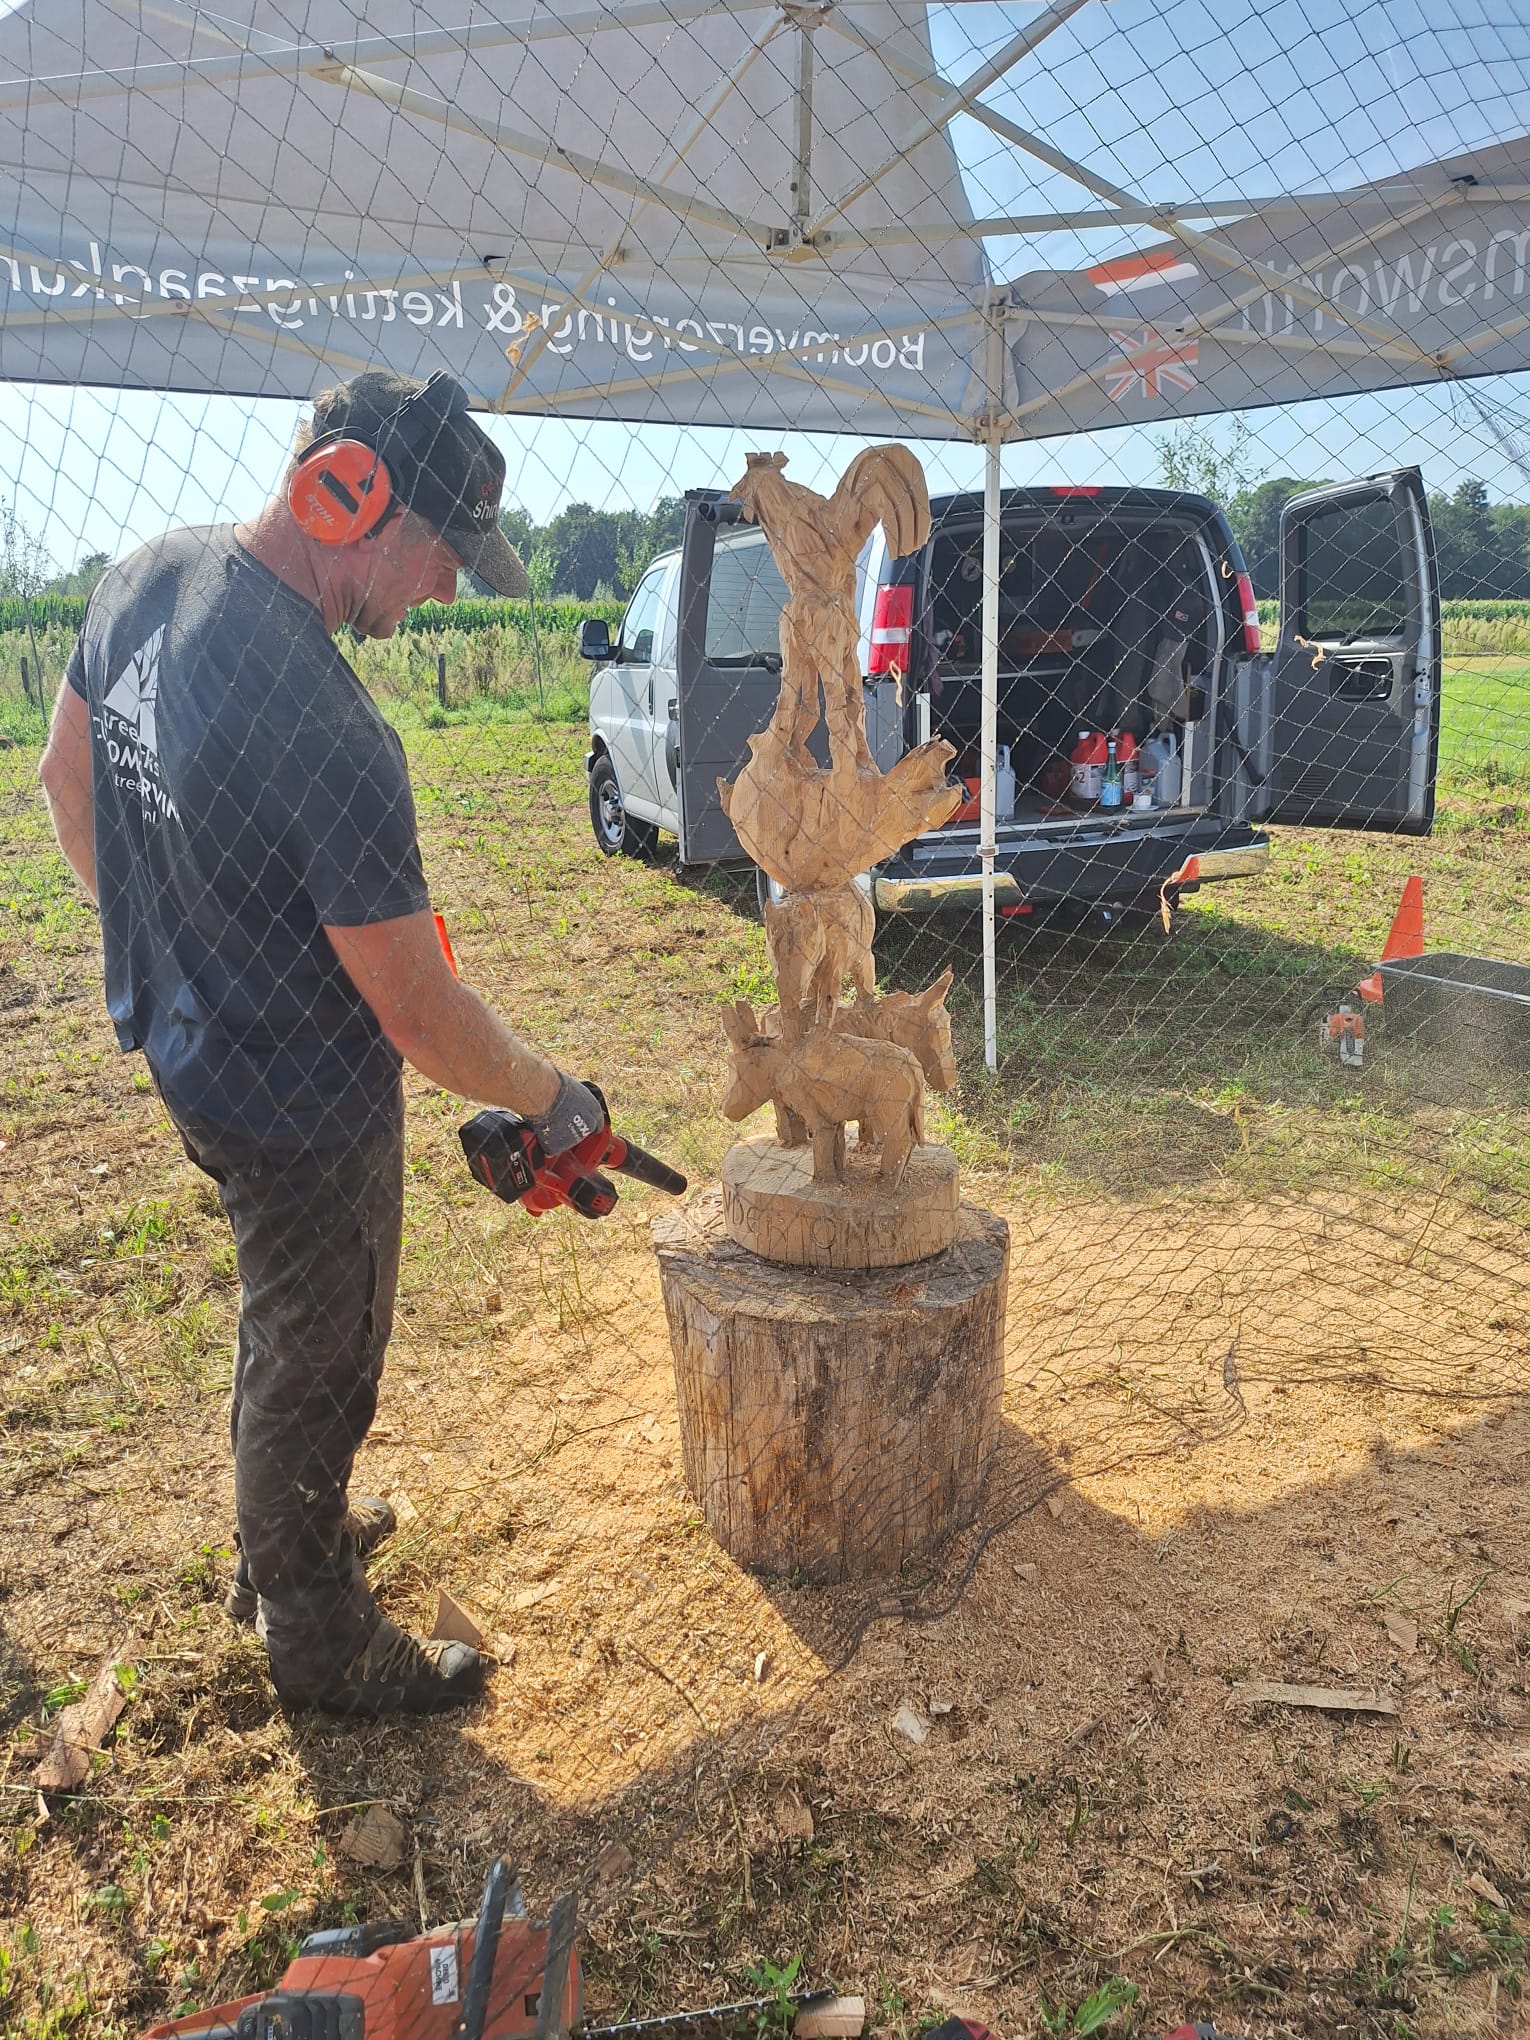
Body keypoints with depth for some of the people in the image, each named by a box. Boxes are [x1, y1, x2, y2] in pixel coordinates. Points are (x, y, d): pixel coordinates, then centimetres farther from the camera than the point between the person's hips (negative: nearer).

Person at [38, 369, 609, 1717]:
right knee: (316, 1367, 12)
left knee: (284, 1317, 29)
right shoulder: (327, 734, -34)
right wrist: (550, 1100, -10)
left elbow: (68, 778, 10)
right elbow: (419, 1015, -27)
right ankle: (322, 1645, 37)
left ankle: (281, 1533, 52)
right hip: (301, 1112, -9)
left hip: (183, 1042, 9)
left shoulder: (146, 578, -5)